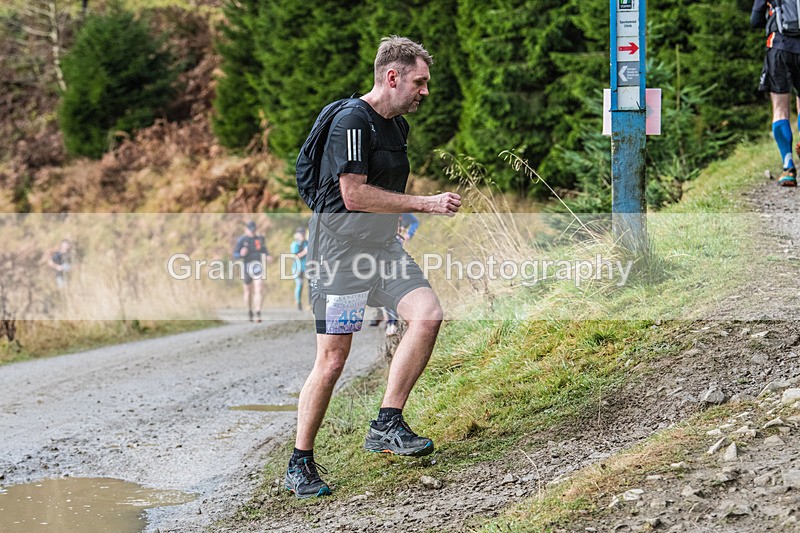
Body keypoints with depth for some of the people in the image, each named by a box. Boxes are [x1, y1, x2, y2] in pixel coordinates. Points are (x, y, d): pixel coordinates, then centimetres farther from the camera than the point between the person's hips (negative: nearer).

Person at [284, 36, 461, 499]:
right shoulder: (353, 122, -14)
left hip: (383, 244, 8)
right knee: (333, 359, -6)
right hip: (340, 247, -8)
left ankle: (387, 425, -7)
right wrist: (426, 204, -18)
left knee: (428, 315, -15)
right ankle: (300, 464, 8)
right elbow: (354, 195, -21)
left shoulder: (399, 126, 15)